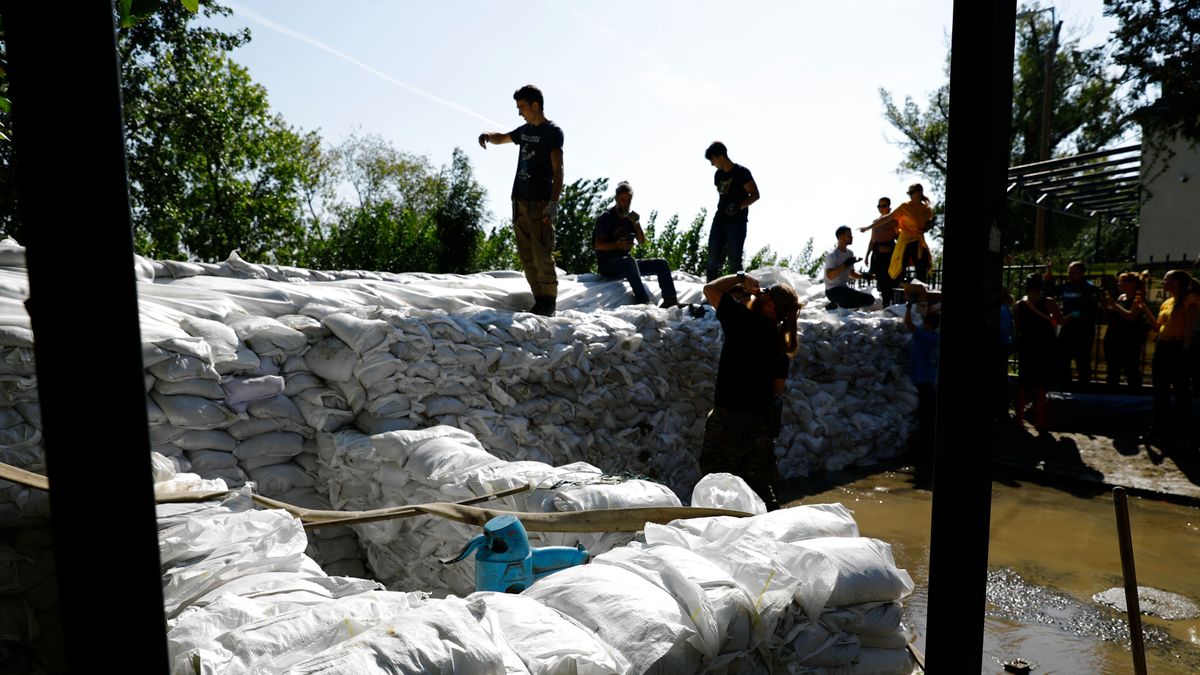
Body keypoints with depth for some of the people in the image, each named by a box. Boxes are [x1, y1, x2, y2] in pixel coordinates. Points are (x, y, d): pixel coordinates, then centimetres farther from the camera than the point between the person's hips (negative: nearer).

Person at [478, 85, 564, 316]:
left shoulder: (552, 132, -4)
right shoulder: (525, 130, 18)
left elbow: (558, 170, -13)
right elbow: (501, 138, 34)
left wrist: (553, 203, -25)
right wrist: (488, 136, 9)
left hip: (540, 203, -7)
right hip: (520, 201, 7)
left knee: (542, 255, -12)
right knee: (526, 256, 4)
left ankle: (549, 303, -6)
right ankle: (540, 300, 9)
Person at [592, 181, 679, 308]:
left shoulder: (630, 218, 13)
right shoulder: (606, 218, -5)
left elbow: (642, 241, 6)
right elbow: (598, 245, -13)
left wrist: (636, 223, -9)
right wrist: (618, 245, -28)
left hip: (627, 263, 7)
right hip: (607, 264, -7)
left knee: (661, 263, -6)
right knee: (629, 261, -38)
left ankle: (670, 301, -20)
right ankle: (644, 301, -47)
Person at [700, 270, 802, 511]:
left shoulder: (745, 321, -15)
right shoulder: (781, 342, 4)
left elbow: (710, 289, -7)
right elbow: (778, 386, 10)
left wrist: (740, 278, 3)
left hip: (730, 418, -6)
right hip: (763, 419, 6)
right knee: (760, 483, 19)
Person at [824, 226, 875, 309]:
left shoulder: (850, 253, 12)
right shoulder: (832, 255, -14)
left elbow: (851, 274, 21)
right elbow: (830, 276, -25)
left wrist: (863, 276, 2)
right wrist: (845, 264, -28)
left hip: (845, 288, 9)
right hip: (833, 290, -9)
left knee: (870, 299, 0)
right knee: (864, 299, -22)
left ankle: (836, 305, -1)